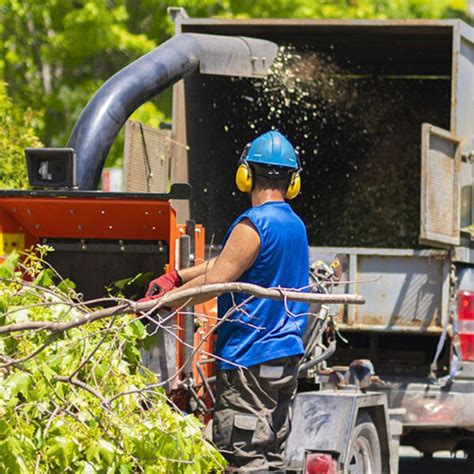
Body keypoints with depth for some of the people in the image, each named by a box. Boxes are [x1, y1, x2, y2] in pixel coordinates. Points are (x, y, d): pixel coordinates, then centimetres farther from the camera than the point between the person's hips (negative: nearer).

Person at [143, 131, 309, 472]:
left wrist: (155, 303, -10)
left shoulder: (253, 224, -15)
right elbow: (228, 263, 18)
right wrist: (176, 277, 15)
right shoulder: (295, 225, 14)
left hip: (250, 360, -9)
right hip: (286, 359, 9)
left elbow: (213, 282, -17)